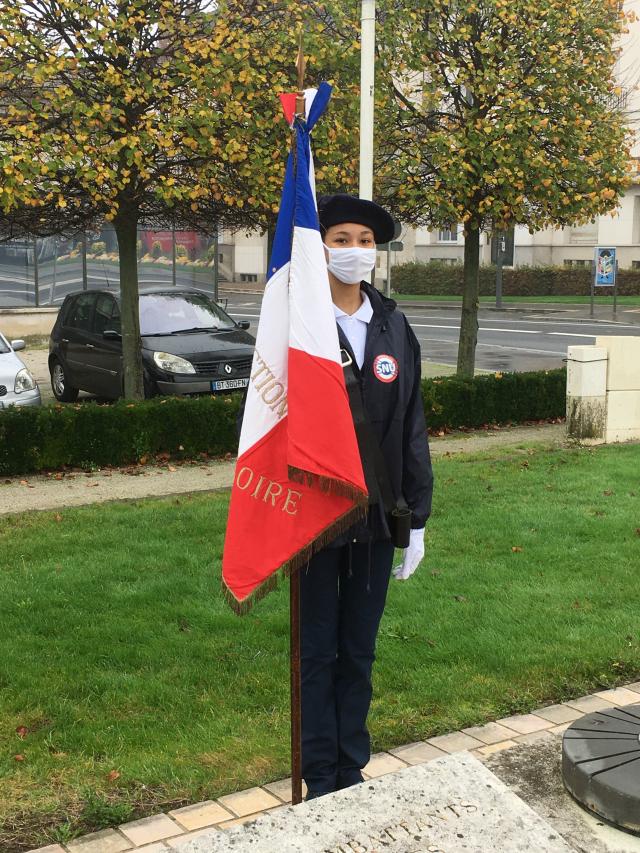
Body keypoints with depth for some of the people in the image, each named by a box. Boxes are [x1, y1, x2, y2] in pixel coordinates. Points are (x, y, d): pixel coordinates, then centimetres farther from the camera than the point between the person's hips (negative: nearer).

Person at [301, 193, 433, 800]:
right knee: (317, 652, 9)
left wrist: (416, 520, 5)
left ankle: (352, 770, 30)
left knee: (359, 651, 15)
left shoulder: (394, 329, 4)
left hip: (377, 515, 4)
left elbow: (412, 428, 6)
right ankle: (321, 779, 23)